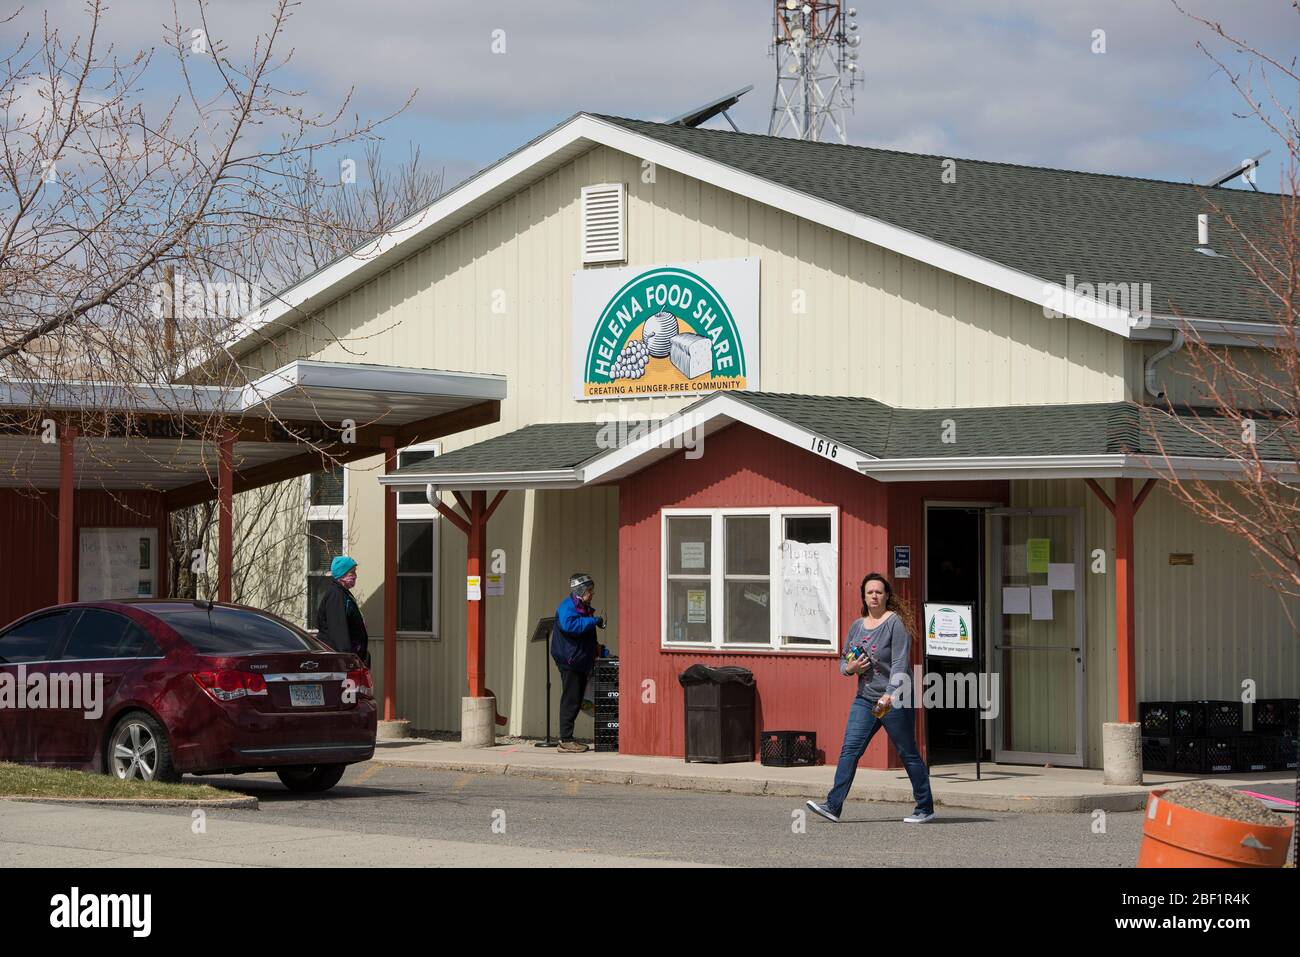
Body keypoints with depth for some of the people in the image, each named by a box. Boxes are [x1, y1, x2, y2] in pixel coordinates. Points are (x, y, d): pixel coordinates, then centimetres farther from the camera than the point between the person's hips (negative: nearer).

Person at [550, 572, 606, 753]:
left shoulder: (583, 608, 19)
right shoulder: (567, 607, -12)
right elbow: (569, 625, -31)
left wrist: (595, 647, 16)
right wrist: (594, 620, -25)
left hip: (581, 662, 10)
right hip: (570, 662, -10)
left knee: (576, 702, 11)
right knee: (570, 701, -8)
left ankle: (566, 739, 16)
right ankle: (566, 740, -6)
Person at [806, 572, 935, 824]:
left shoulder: (895, 623, -8)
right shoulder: (857, 626, 12)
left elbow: (900, 663, -17)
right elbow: (843, 662, 21)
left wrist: (889, 695, -27)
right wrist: (850, 668, -3)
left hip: (895, 701, -6)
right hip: (865, 699, 6)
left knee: (908, 754, 3)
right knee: (849, 750, -5)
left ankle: (925, 808, 14)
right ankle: (833, 806, -10)